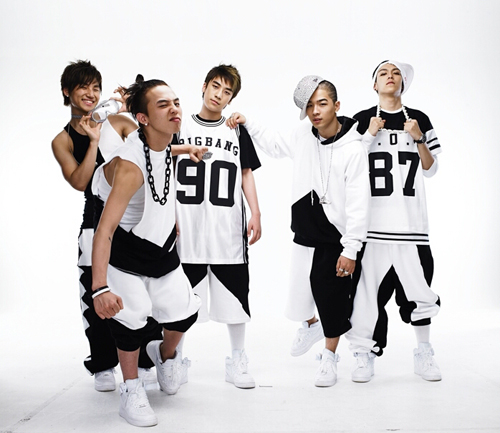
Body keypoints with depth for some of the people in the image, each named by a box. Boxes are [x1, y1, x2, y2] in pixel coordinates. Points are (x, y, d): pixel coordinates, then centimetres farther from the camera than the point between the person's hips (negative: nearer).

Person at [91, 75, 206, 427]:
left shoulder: (161, 144, -10)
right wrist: (100, 288, -46)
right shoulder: (130, 167, -34)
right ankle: (131, 390, 16)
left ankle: (165, 354, 41)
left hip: (160, 245, 7)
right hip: (124, 251, -7)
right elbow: (104, 230, -39)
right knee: (133, 317, -10)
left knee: (184, 312, 7)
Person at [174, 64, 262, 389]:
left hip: (229, 230, 1)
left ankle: (238, 361, 19)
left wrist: (256, 213, 2)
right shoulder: (180, 128, 6)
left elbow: (247, 174, 11)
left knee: (234, 297, 5)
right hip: (187, 231, -1)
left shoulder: (237, 131, 10)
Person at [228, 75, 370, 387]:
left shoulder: (353, 149, -18)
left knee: (332, 296, 3)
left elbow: (358, 203, -18)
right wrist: (248, 125, 16)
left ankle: (329, 357, 22)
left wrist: (350, 249, -19)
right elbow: (277, 146, 23)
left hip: (335, 237, -5)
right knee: (303, 287, 15)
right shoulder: (304, 135, 0)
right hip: (305, 230, 5)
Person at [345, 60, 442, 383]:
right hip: (373, 220, -1)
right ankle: (365, 356, 9)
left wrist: (419, 139, -5)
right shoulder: (363, 120, 6)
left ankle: (424, 353, 21)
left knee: (418, 286, 4)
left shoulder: (419, 119, 10)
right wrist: (370, 135, -6)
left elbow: (430, 170, 10)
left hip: (411, 220, 1)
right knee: (370, 287, -2)